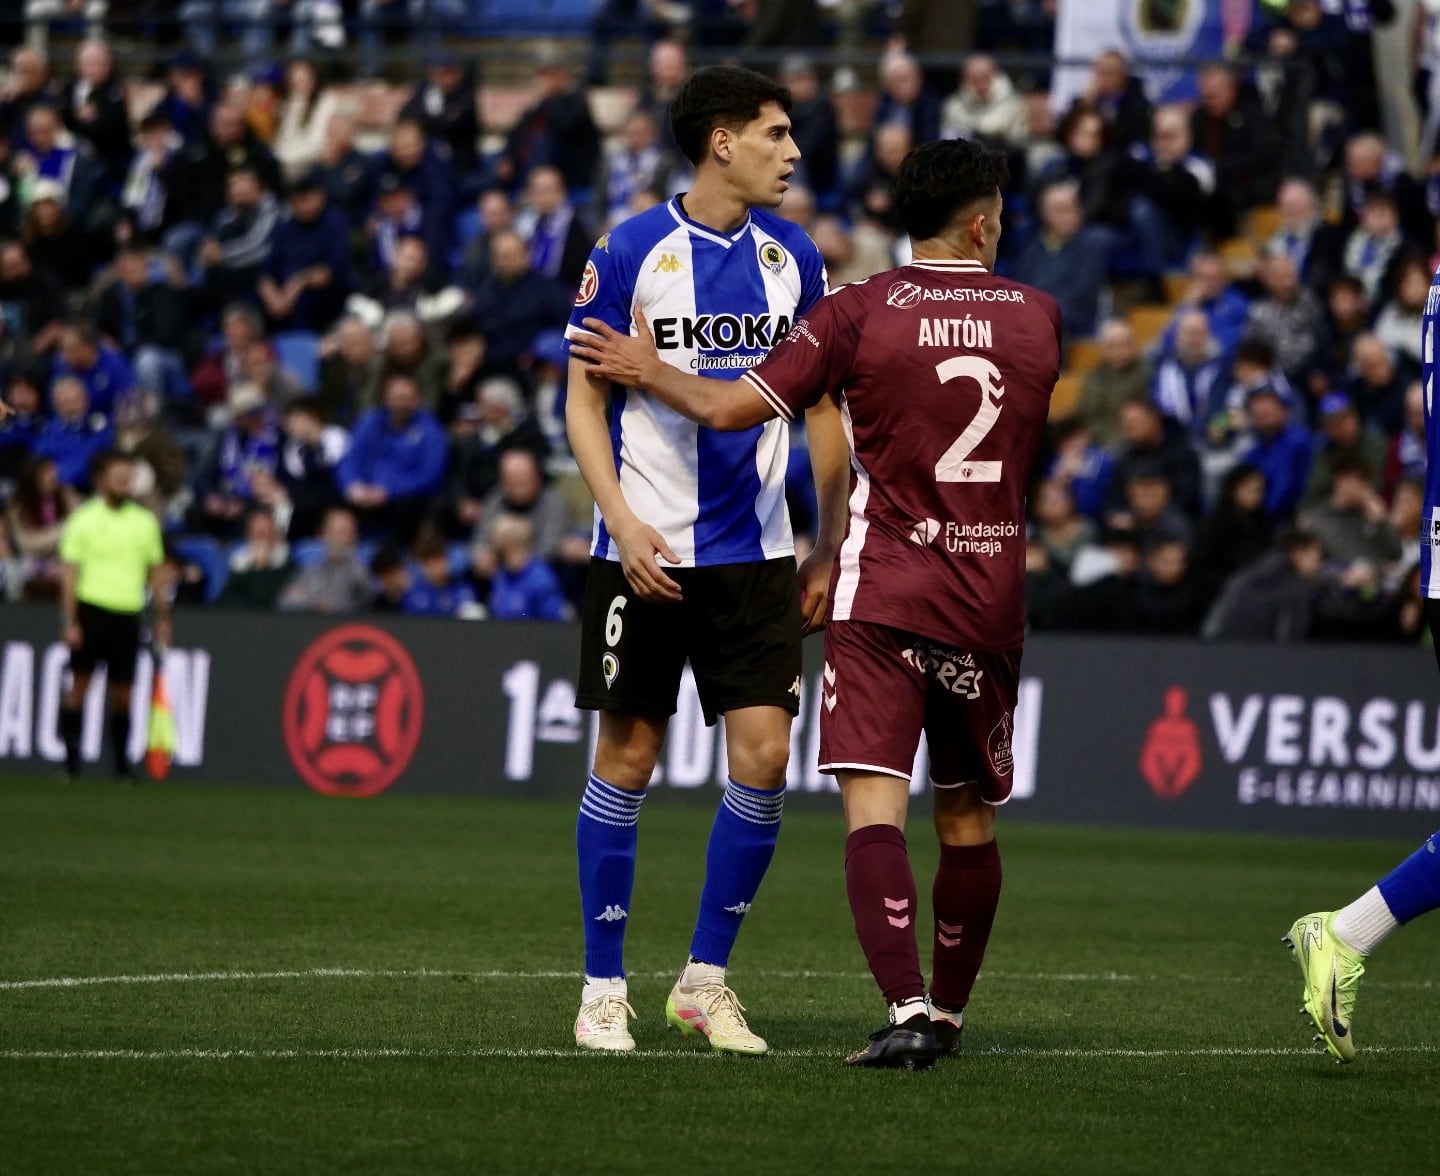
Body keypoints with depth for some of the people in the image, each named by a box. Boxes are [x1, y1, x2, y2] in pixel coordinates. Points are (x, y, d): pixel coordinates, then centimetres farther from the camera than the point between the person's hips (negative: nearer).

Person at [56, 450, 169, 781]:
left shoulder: (145, 522, 10)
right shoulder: (83, 521, -1)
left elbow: (155, 572, 17)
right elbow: (70, 574, -2)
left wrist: (163, 617, 14)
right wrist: (70, 622, -9)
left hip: (127, 615, 3)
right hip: (91, 611, -3)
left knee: (122, 692, 4)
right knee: (80, 684, -4)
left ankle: (122, 762, 14)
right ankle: (71, 756, 3)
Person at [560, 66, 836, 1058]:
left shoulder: (793, 256, 7)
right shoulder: (631, 252, -6)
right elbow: (585, 399, -3)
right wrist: (622, 519, -15)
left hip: (756, 550, 4)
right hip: (647, 552, -4)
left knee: (764, 759, -4)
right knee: (627, 760, 1)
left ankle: (706, 978, 10)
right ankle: (604, 989, 11)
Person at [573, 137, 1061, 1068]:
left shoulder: (860, 312, -4)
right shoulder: (1039, 318, 6)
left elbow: (734, 407, -6)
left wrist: (648, 370, 14)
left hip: (882, 597, -3)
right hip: (992, 600, 3)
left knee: (875, 807, -10)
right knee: (969, 819, 16)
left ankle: (908, 1010, -25)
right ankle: (949, 1012, 28)